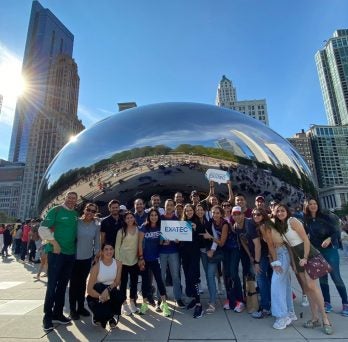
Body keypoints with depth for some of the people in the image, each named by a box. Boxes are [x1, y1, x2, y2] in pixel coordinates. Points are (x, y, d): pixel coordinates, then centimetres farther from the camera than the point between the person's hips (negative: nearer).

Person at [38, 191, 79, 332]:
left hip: (70, 253, 6)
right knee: (52, 285, 1)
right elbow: (42, 229, -13)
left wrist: (74, 245, 10)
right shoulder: (56, 211, -8)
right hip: (56, 252, -6)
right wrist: (54, 243, -16)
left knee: (63, 284, 13)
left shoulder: (76, 214, 9)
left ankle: (58, 313, 25)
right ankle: (47, 316, 15)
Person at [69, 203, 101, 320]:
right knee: (74, 283, 7)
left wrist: (97, 255, 2)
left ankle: (81, 307, 29)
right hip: (74, 257, -2)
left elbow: (97, 242, 2)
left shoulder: (96, 226, -5)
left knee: (83, 283, 15)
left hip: (87, 258, 2)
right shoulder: (76, 222, -12)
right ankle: (72, 309, 22)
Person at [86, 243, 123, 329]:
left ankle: (110, 317, 3)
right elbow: (89, 290, -16)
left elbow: (117, 282, -8)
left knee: (119, 296, -32)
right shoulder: (97, 267, -19)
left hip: (110, 291, 3)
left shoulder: (118, 263, -11)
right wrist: (101, 296, -30)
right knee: (104, 313, -30)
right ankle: (97, 316, 12)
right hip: (96, 296, -3)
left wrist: (108, 290, -27)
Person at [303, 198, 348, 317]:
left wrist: (329, 239, -25)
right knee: (322, 277, 10)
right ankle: (327, 303, 21)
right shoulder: (306, 221, -1)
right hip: (316, 252, 3)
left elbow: (335, 231, -8)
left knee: (336, 276, 0)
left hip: (330, 250, -2)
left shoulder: (325, 217, -7)